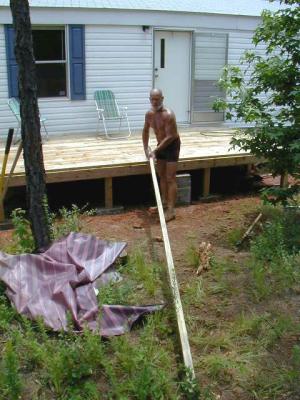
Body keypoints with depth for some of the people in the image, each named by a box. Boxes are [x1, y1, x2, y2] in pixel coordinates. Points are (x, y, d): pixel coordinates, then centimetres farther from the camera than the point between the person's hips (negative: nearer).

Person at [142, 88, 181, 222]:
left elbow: (170, 136, -28)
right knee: (161, 176, 16)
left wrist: (155, 150, -26)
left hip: (172, 145, -8)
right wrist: (146, 148, 5)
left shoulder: (168, 115, -27)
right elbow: (146, 131, 13)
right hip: (161, 145, 8)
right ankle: (164, 202, 31)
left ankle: (171, 210, -8)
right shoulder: (149, 114, -2)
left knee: (170, 178, -10)